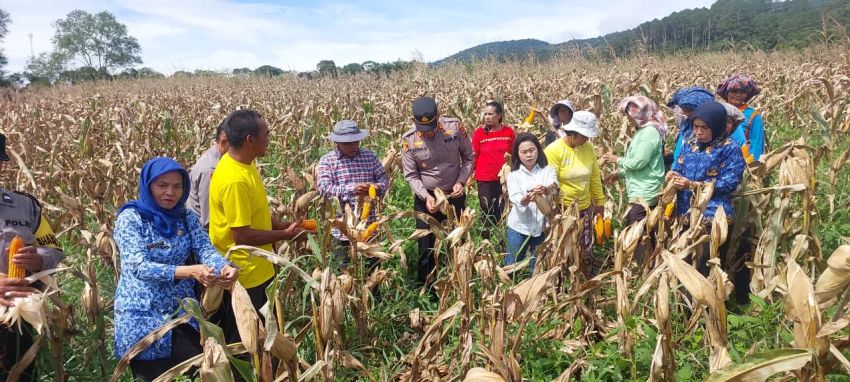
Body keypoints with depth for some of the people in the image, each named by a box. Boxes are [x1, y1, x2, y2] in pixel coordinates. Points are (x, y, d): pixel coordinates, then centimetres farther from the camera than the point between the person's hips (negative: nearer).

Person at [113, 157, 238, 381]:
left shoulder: (187, 218, 3)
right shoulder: (130, 218, -11)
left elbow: (205, 249, -9)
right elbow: (139, 267, -22)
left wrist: (225, 267, -33)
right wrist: (189, 272, -37)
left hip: (182, 313, 4)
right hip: (142, 316, -4)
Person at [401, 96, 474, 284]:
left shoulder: (455, 127, -13)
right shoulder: (409, 139, -15)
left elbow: (469, 157, -1)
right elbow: (411, 175, -8)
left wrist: (461, 181, -14)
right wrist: (426, 196, -22)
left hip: (455, 195, 1)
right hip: (426, 198, -1)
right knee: (426, 247, 9)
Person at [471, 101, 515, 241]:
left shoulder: (509, 132, -2)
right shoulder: (479, 132, -5)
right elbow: (473, 156, -1)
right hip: (484, 180, -1)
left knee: (502, 213, 8)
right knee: (486, 213, 8)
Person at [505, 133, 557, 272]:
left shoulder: (547, 170, -2)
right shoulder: (514, 174, -2)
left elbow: (554, 187, -21)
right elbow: (515, 198, -16)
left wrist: (545, 189, -45)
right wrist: (527, 198, -40)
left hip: (541, 226, 0)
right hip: (519, 226, 0)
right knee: (512, 265, 11)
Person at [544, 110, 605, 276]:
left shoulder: (588, 147, 0)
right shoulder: (553, 150, -17)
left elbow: (595, 177, 9)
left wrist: (599, 201, 13)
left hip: (585, 207, 5)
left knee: (586, 248, 15)